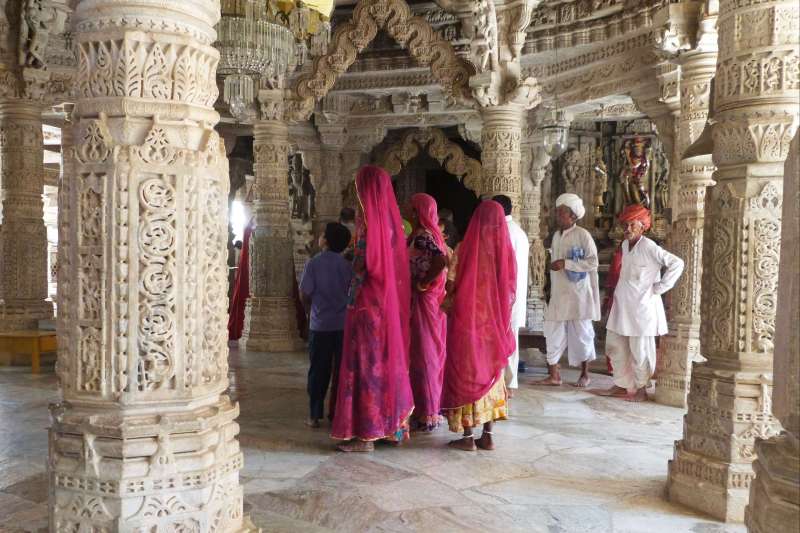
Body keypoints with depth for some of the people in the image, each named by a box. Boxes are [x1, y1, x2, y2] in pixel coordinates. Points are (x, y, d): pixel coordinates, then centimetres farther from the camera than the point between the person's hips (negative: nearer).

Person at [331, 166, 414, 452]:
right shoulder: (391, 216, 9)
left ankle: (366, 433, 2)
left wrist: (351, 299, -7)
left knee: (365, 363, -2)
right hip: (390, 302, 8)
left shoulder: (368, 216, -12)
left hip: (368, 302, -8)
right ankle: (391, 423, 23)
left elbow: (362, 264, -15)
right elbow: (395, 263, 10)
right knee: (387, 360, 14)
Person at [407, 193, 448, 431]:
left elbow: (441, 260, -31)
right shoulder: (430, 234, 12)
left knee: (422, 356, -1)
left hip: (422, 300, -9)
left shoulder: (421, 236, -16)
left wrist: (423, 283, -19)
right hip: (433, 299, 9)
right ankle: (432, 409, 24)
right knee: (432, 354, 14)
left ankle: (426, 414, 7)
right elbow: (442, 261, 14)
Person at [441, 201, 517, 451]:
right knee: (490, 374, 15)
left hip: (468, 322, -3)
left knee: (466, 375, 7)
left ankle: (467, 436, 10)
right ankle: (488, 435, 17)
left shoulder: (465, 248, -12)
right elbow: (511, 290, 4)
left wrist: (449, 307, 7)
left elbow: (452, 287, -11)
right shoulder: (506, 250, -1)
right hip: (495, 324, 4)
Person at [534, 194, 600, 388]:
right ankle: (554, 375, 8)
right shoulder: (556, 236, 11)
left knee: (581, 332, 4)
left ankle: (584, 374, 19)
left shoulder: (582, 235, -9)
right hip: (559, 293, 6)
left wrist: (566, 263, -19)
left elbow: (593, 262, -14)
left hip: (578, 293, -6)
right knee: (554, 331, 2)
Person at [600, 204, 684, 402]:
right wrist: (616, 293, 13)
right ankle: (621, 385, 26)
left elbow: (677, 263, -18)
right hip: (622, 304, 8)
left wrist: (659, 287, -15)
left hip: (642, 306, -8)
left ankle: (641, 389, 15)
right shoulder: (625, 245, 9)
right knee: (615, 346, 13)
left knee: (640, 350, 1)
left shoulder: (649, 247, -14)